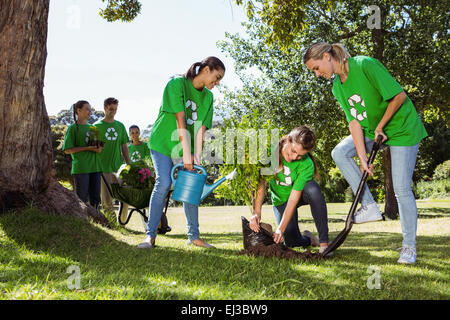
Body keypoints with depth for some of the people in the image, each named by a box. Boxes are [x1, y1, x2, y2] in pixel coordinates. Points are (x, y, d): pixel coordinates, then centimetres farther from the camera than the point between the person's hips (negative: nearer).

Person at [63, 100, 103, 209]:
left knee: (95, 198, 7)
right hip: (81, 168, -6)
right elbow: (67, 150, -7)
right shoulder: (73, 128, -2)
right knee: (81, 199, -3)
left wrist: (99, 148, -1)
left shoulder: (92, 127, 16)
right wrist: (87, 148, -16)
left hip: (95, 167, 6)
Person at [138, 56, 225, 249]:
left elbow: (201, 128, -3)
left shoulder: (208, 97, 4)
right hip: (163, 142, -5)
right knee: (163, 184, -16)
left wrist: (197, 157, -13)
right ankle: (150, 235, -8)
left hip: (187, 148, 5)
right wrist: (186, 153, -25)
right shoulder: (177, 84, -14)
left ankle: (194, 236, 11)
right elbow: (180, 121, -21)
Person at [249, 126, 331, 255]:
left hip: (301, 195, -2)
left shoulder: (306, 165, -30)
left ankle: (324, 242, -31)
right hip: (280, 200, 2)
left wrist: (281, 228, -35)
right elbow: (261, 182, -23)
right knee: (291, 242, -14)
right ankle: (308, 238, 25)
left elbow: (294, 198, -31)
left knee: (313, 188, -38)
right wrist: (256, 212, -34)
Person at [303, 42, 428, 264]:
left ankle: (409, 246, 8)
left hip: (402, 129, -7)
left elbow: (399, 95, -22)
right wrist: (363, 159, -15)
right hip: (371, 131, 7)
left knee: (402, 189, -7)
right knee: (339, 153, -13)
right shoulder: (337, 88, -1)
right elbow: (354, 122, -6)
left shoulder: (365, 65, -23)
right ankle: (369, 206, -6)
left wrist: (380, 127, -13)